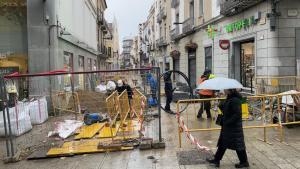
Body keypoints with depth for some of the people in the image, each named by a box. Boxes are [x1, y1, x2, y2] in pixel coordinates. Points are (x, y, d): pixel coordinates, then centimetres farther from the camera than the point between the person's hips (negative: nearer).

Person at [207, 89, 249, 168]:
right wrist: (222, 106, 3)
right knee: (222, 143, 15)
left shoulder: (235, 100, -22)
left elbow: (237, 114, -25)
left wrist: (227, 122, -22)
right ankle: (216, 160, 24)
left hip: (234, 127, -10)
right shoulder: (229, 98, 8)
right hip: (227, 126, 10)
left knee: (238, 144, 5)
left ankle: (244, 162, 22)